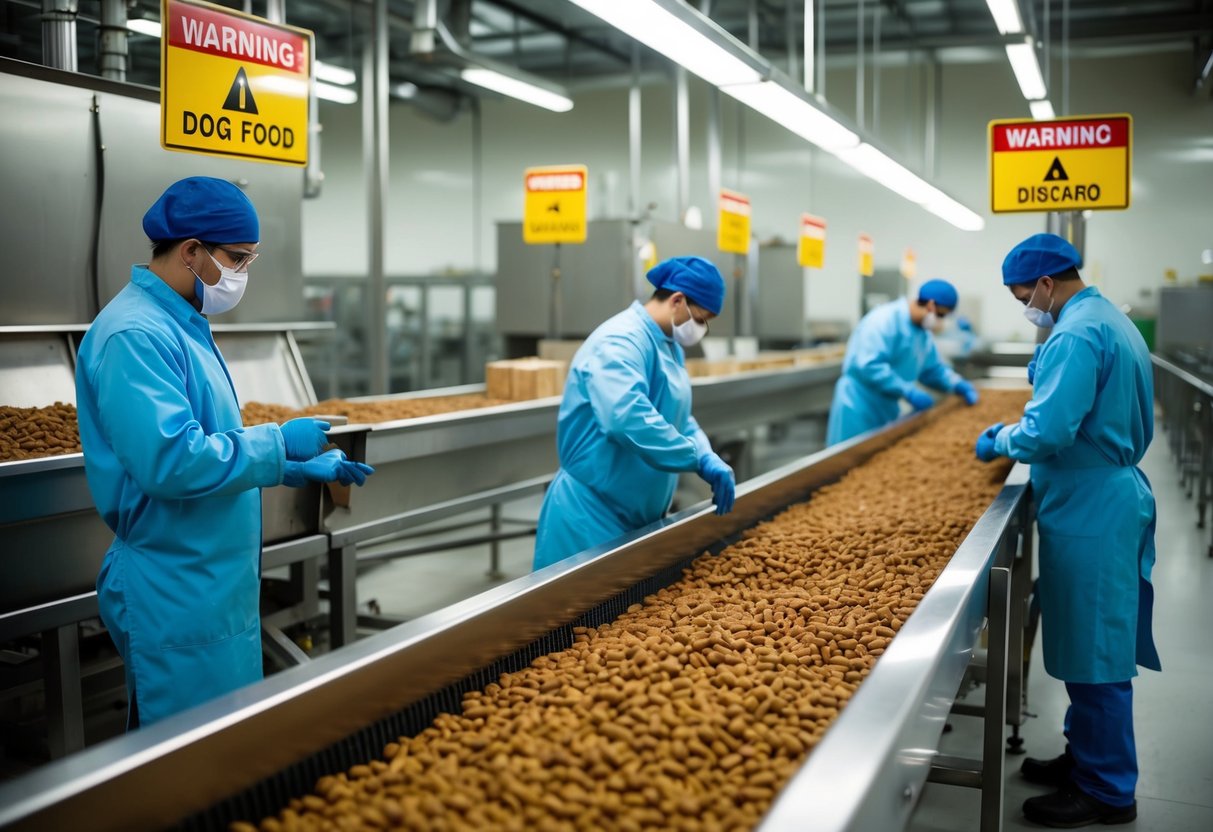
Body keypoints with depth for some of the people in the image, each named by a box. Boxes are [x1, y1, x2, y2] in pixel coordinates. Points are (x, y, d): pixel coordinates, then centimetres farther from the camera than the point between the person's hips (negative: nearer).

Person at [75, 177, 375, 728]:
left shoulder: (179, 325, 12)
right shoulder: (135, 335, -21)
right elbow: (169, 461, -30)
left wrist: (307, 467, 13)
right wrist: (279, 443, -19)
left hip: (214, 580, 10)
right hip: (175, 594, -10)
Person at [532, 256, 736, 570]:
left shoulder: (668, 344, 11)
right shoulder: (620, 342, -22)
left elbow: (678, 418, 18)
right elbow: (629, 418, -38)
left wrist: (709, 458, -2)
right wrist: (700, 459, -31)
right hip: (594, 516, -10)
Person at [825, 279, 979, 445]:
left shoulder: (923, 333, 9)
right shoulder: (885, 319, -20)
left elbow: (933, 369, 22)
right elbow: (869, 366, -30)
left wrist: (958, 385, 4)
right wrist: (909, 392, -28)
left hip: (887, 407, 9)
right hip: (859, 406, -9)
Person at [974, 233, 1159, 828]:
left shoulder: (1076, 336, -20)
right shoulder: (1113, 321, 14)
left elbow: (1047, 431, -27)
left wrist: (1001, 441, -7)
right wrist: (1018, 435, 15)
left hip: (1090, 514, -10)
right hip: (1113, 495, 10)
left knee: (1094, 654, 1)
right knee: (1095, 645, 19)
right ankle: (1085, 757, 32)